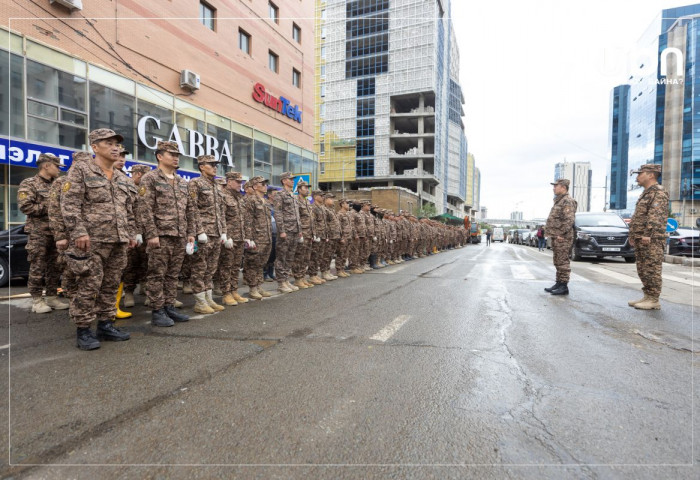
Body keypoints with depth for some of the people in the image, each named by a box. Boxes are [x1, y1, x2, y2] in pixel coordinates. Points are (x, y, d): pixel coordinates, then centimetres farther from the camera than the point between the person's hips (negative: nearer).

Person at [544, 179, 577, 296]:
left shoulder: (567, 201, -12)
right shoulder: (558, 201, 20)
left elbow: (569, 220, -21)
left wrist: (561, 234, -21)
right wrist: (549, 230, 16)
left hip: (562, 238, -10)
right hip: (556, 237, 10)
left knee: (562, 262, -6)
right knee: (558, 262, 14)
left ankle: (564, 287, -1)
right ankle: (559, 283, 22)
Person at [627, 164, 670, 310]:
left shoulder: (659, 192, -9)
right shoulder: (646, 193, 22)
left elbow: (655, 216, -20)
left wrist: (647, 234, -27)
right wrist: (633, 235, 20)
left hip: (652, 240, -10)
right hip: (640, 240, 10)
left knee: (652, 270, -5)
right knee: (643, 270, 13)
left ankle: (654, 301, 0)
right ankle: (647, 296, 20)